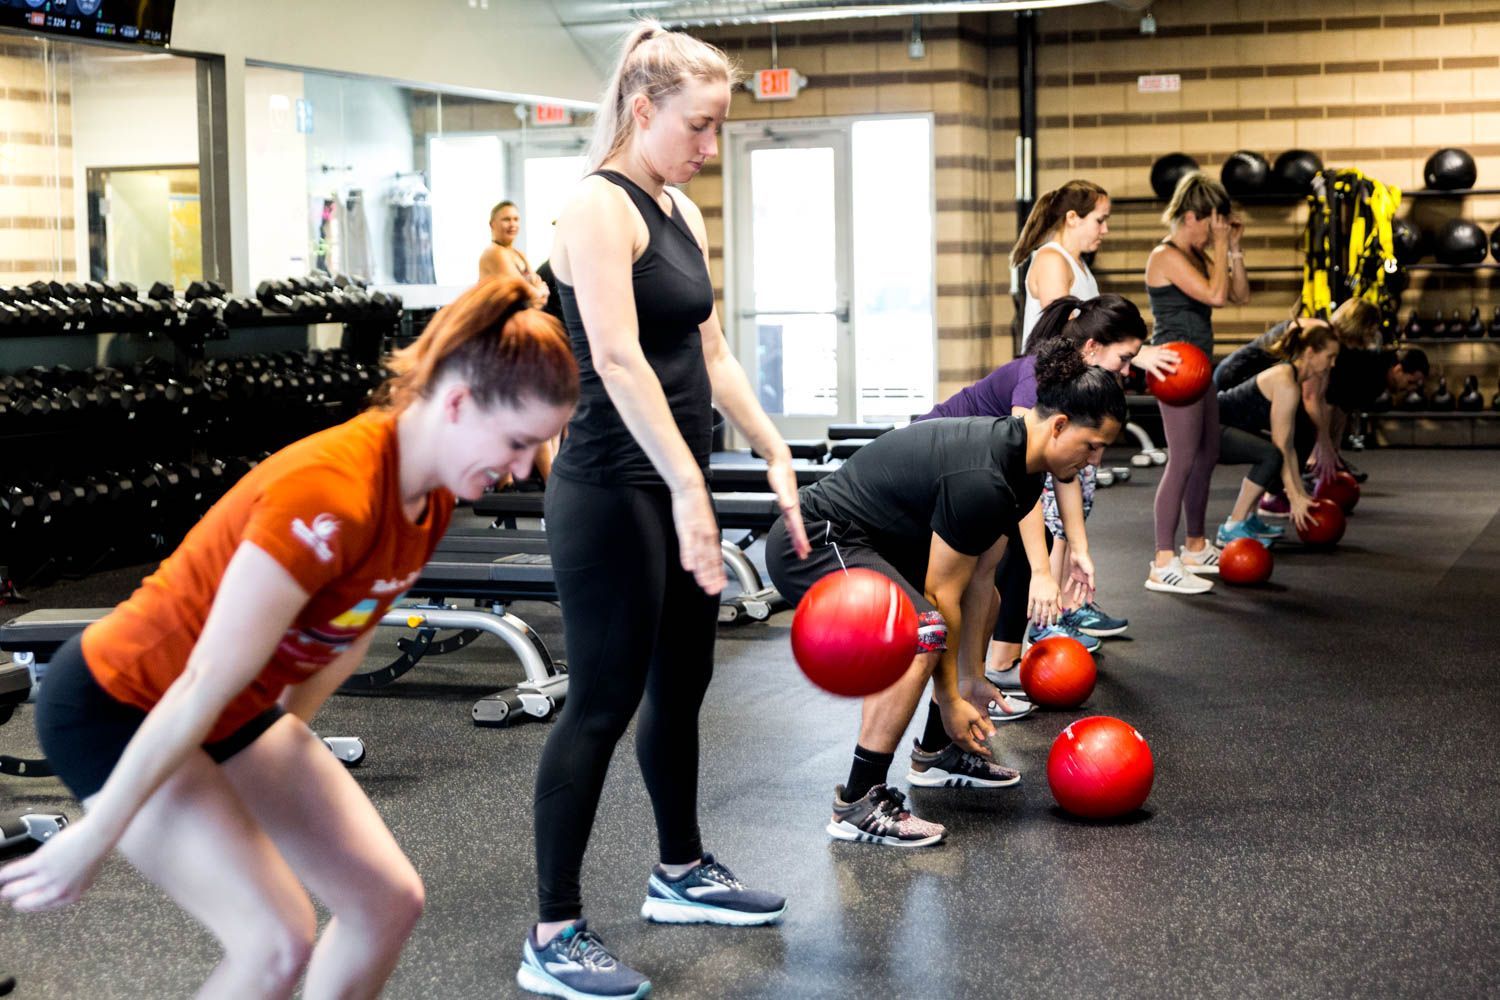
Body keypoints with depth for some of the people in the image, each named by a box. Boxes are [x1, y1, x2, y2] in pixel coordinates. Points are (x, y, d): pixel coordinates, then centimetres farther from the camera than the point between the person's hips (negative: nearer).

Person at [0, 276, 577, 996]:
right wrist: (92, 839, -21)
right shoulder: (329, 496, -33)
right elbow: (206, 683, -28)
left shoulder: (432, 494, -5)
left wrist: (286, 733, 19)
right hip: (117, 711, -9)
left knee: (390, 899, 3)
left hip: (239, 717, 9)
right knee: (278, 942, -18)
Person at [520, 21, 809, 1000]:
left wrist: (777, 454, 9)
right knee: (604, 703, -5)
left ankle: (681, 872, 36)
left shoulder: (683, 213, 13)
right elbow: (617, 359, -26)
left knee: (681, 685, 19)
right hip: (614, 491, -9)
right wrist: (689, 490, -32)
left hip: (676, 483, 9)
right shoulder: (600, 208, -15)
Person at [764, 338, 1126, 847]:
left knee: (986, 599, 23)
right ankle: (857, 805, -22)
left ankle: (936, 753, 28)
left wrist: (972, 676, 5)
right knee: (922, 634, -31)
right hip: (812, 545, -11)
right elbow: (940, 595, -21)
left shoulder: (1019, 463, 2)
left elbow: (977, 577, 6)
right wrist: (951, 700, -12)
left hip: (872, 539, 11)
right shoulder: (982, 479, -27)